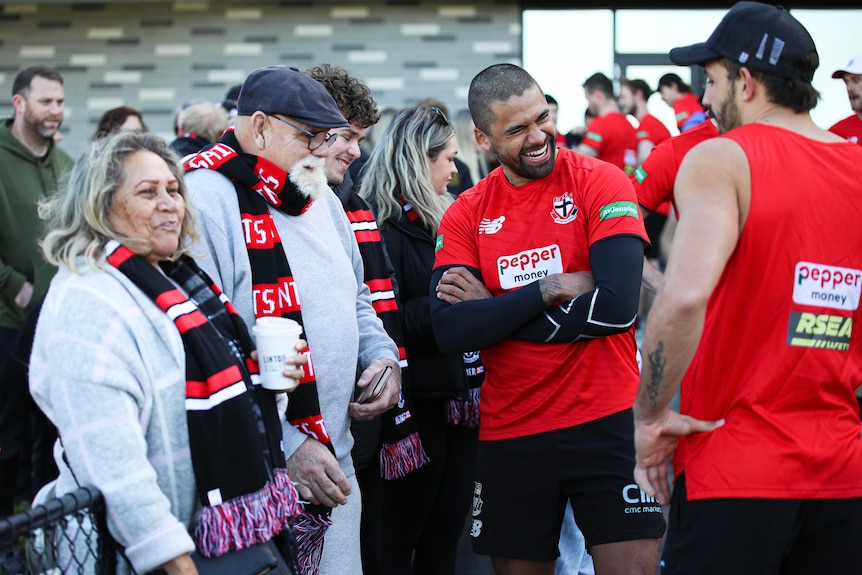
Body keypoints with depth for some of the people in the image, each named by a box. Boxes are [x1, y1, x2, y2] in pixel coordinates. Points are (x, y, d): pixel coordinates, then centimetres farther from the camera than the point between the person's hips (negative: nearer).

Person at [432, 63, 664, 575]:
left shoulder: (600, 182, -6)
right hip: (510, 432, 3)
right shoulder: (467, 215, 3)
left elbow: (618, 305, -19)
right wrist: (554, 289, -17)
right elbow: (450, 331, -11)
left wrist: (493, 312, -12)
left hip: (605, 419, -3)